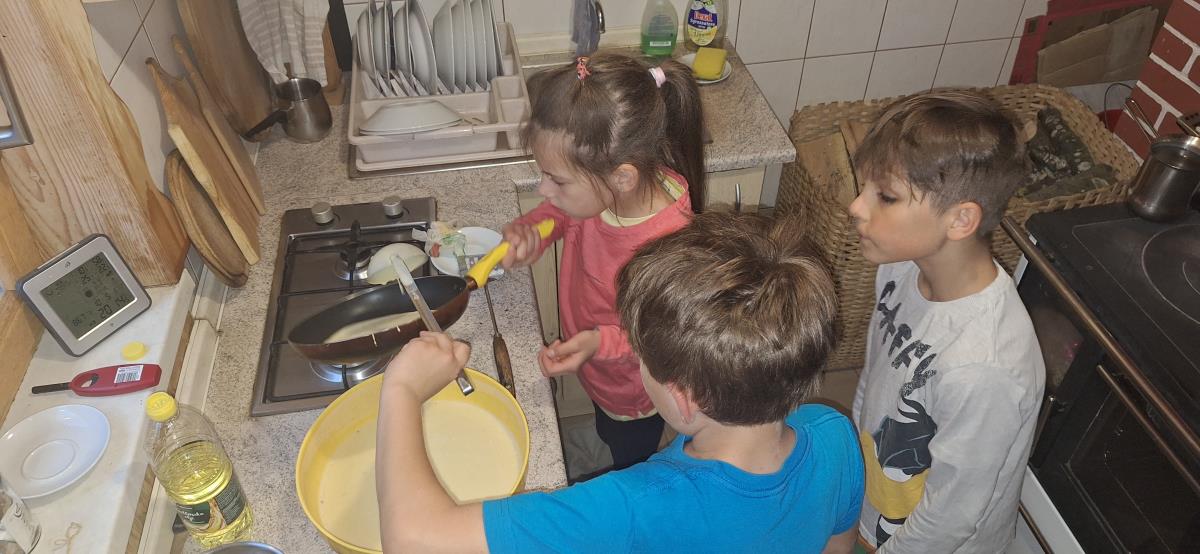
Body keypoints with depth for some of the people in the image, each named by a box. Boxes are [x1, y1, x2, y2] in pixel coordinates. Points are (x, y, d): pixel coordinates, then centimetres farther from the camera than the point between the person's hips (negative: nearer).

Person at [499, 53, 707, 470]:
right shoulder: (603, 188, -25)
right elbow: (563, 212, -1)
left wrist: (601, 341, -41)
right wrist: (531, 228, -21)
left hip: (633, 400, -6)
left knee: (630, 457, 26)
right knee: (608, 437, 36)